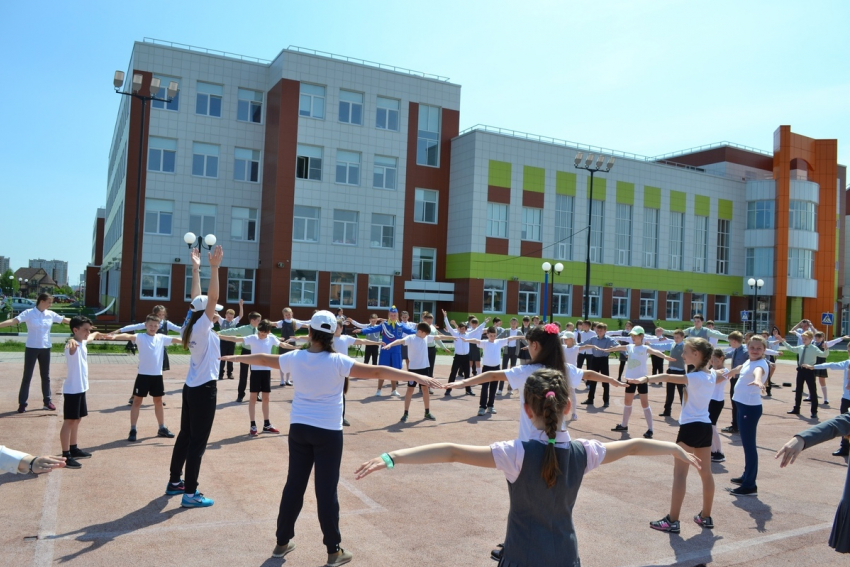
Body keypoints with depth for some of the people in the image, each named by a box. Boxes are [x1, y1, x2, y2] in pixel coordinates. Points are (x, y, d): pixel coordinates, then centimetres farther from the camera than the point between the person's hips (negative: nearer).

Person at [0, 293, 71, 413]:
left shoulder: (51, 314, 3)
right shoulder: (29, 313, -10)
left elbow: (66, 320, 12)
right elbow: (14, 320, -21)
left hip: (45, 349, 4)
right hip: (32, 348, -4)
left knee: (45, 376, 12)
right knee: (27, 376, 1)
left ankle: (47, 401, 21)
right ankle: (22, 403, 8)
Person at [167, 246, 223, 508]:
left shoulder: (193, 326, 6)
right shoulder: (202, 327, -16)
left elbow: (198, 298, 15)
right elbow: (212, 297, -27)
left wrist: (196, 268, 19)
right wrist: (214, 267, -29)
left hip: (192, 387, 9)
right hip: (203, 390, -9)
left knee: (186, 435, 18)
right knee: (197, 441, -4)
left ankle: (174, 482, 30)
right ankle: (190, 494, 2)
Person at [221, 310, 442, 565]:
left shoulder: (294, 358, -4)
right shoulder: (338, 361, -16)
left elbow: (262, 359, 13)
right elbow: (377, 372, -24)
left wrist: (233, 357, 32)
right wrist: (418, 377, -26)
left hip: (299, 429, 4)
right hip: (328, 432, -4)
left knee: (294, 485, 15)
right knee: (326, 490, 3)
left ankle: (282, 542, 28)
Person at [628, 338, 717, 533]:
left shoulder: (695, 377, -17)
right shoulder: (712, 375, 6)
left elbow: (668, 377, -34)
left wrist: (646, 379, -45)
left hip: (690, 427, -9)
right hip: (705, 426, 9)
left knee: (680, 473, -6)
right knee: (705, 472, 15)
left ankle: (672, 521, -5)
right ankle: (706, 517, 26)